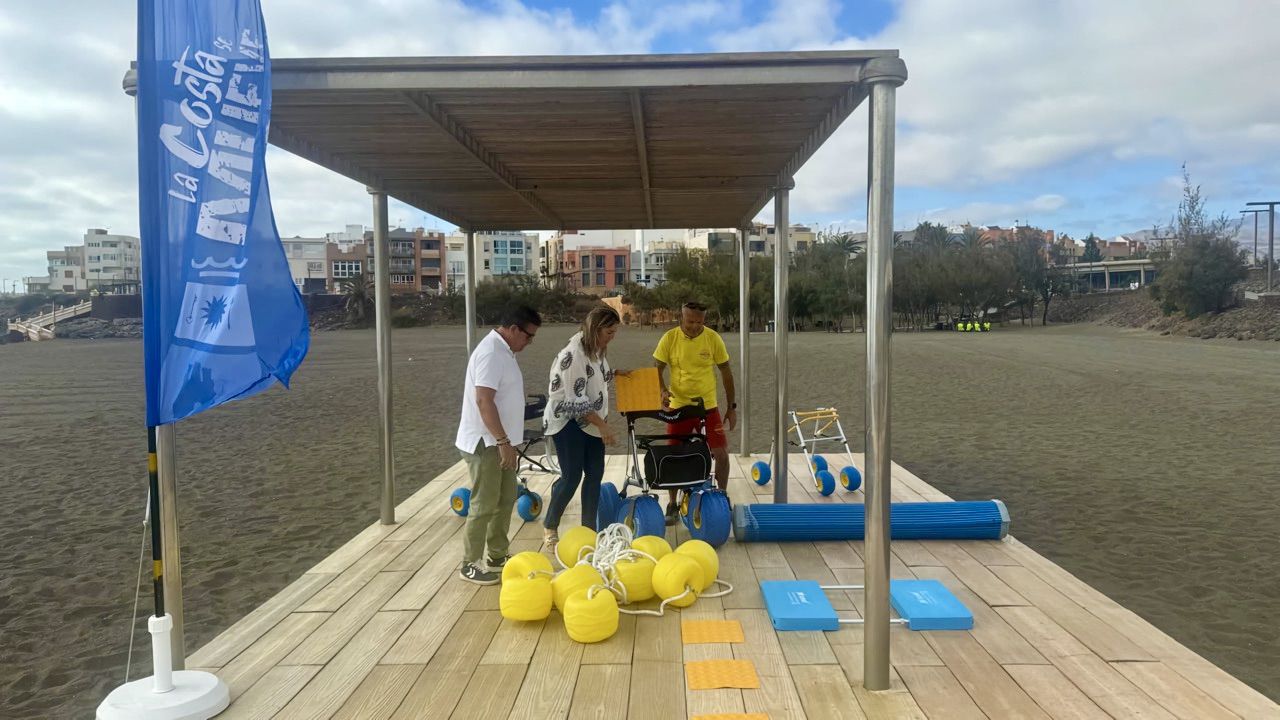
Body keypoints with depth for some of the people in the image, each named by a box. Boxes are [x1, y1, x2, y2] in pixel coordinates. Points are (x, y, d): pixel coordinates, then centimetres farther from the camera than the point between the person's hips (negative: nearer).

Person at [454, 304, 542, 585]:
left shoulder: (503, 351, 12)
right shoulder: (491, 353, -20)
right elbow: (484, 400, -26)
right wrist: (503, 441, -25)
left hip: (497, 442, 10)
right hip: (485, 443, -10)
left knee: (505, 499, 16)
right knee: (484, 505, -2)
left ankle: (497, 556, 28)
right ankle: (470, 564, 10)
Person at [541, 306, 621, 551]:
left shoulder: (596, 349, 3)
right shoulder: (573, 354, -24)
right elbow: (576, 401, -25)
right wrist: (603, 426, -25)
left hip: (590, 421, 9)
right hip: (568, 422, -8)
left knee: (595, 474, 7)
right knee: (571, 477, -5)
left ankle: (588, 528, 19)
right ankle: (549, 527, 15)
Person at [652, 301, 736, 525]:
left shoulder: (713, 338, -9)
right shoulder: (669, 338, -9)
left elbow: (726, 372, 1)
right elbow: (657, 369, -1)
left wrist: (732, 407, 3)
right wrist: (663, 391, -21)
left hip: (708, 406, 0)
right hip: (678, 406, 0)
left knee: (721, 453, -5)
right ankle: (672, 505, 20)